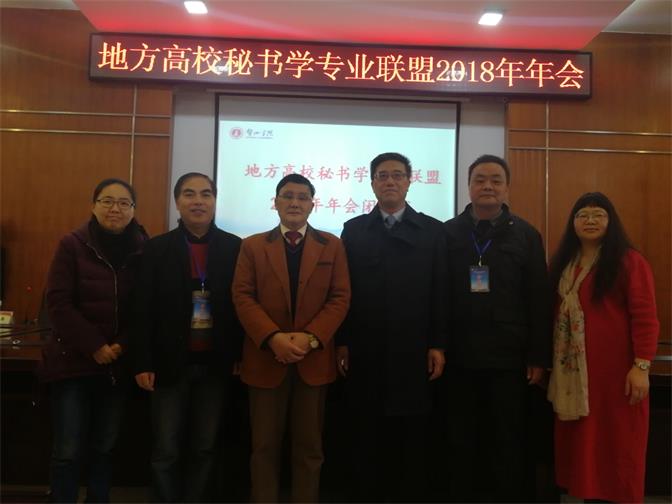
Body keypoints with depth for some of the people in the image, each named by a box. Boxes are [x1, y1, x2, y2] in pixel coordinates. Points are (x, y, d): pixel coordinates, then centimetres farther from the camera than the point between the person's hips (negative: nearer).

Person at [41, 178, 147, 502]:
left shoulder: (143, 250, 1)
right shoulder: (72, 245, -4)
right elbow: (58, 302, -8)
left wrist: (122, 346, -10)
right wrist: (94, 346, -13)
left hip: (118, 365, 2)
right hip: (72, 361, -2)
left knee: (104, 447, 12)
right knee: (68, 451, -1)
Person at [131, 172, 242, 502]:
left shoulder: (234, 247, 0)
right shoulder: (157, 248, 0)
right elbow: (144, 310, -3)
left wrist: (240, 355, -3)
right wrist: (142, 363, -7)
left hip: (215, 364, 1)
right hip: (171, 363, -1)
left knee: (204, 448, 11)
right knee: (166, 451, 6)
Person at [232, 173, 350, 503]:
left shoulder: (332, 245, 8)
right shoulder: (253, 246, 8)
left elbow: (340, 297, 0)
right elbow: (242, 296, -2)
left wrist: (310, 337, -14)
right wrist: (273, 338, -16)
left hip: (314, 359, 0)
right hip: (266, 358, 0)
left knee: (309, 447, 9)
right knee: (264, 447, 7)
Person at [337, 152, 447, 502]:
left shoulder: (432, 230, 5)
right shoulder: (354, 230, 8)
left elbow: (440, 293, 1)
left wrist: (438, 345, -4)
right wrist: (342, 342, -2)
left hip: (413, 353, 0)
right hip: (365, 352, 1)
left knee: (412, 440, 9)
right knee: (367, 440, 9)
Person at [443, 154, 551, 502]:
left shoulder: (525, 235, 3)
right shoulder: (448, 233, 3)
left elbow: (539, 300, 1)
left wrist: (538, 356, -2)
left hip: (509, 357, 0)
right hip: (460, 357, 1)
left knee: (509, 444, 9)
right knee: (462, 443, 11)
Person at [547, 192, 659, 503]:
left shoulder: (629, 261, -7)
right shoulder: (564, 263, 11)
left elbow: (645, 317, -11)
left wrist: (641, 366, -17)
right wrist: (550, 361, 7)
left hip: (615, 368, -5)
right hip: (574, 371, 6)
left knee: (616, 443, 4)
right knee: (581, 443, 12)